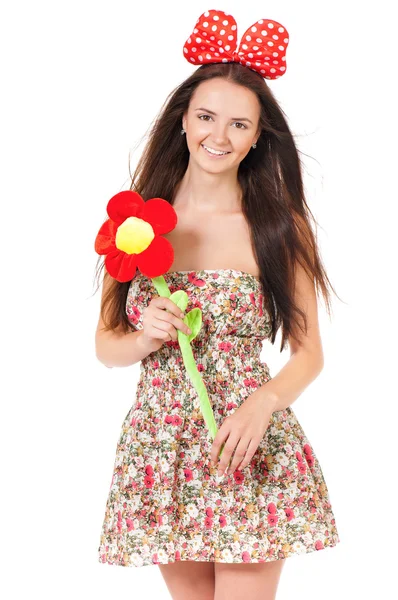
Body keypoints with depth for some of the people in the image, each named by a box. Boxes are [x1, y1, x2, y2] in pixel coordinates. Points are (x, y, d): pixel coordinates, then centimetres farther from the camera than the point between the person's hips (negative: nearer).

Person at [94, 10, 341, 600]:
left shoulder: (280, 225, -3)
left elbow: (309, 353, -1)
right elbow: (105, 345, 8)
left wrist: (263, 403, -19)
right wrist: (146, 338, -13)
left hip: (250, 444, -2)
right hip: (160, 440, 2)